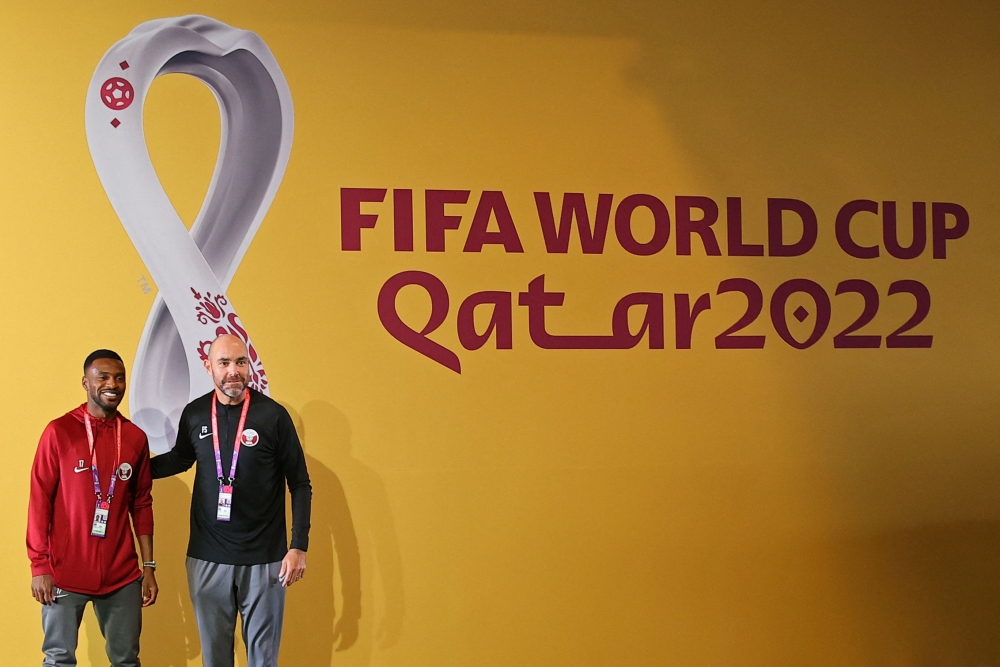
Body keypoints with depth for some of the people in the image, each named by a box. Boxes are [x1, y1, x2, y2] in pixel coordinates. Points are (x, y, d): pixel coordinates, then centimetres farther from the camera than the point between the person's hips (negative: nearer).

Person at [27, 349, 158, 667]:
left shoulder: (136, 437, 6)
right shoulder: (59, 431, -5)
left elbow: (142, 504, 11)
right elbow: (40, 500, -4)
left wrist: (148, 566, 9)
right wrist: (39, 565, -8)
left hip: (121, 573, 3)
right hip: (65, 572, -3)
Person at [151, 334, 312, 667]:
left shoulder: (273, 415, -7)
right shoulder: (194, 414, 1)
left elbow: (300, 484, -3)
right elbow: (180, 459, 22)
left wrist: (299, 546, -8)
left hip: (263, 558, -3)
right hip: (207, 557, 3)